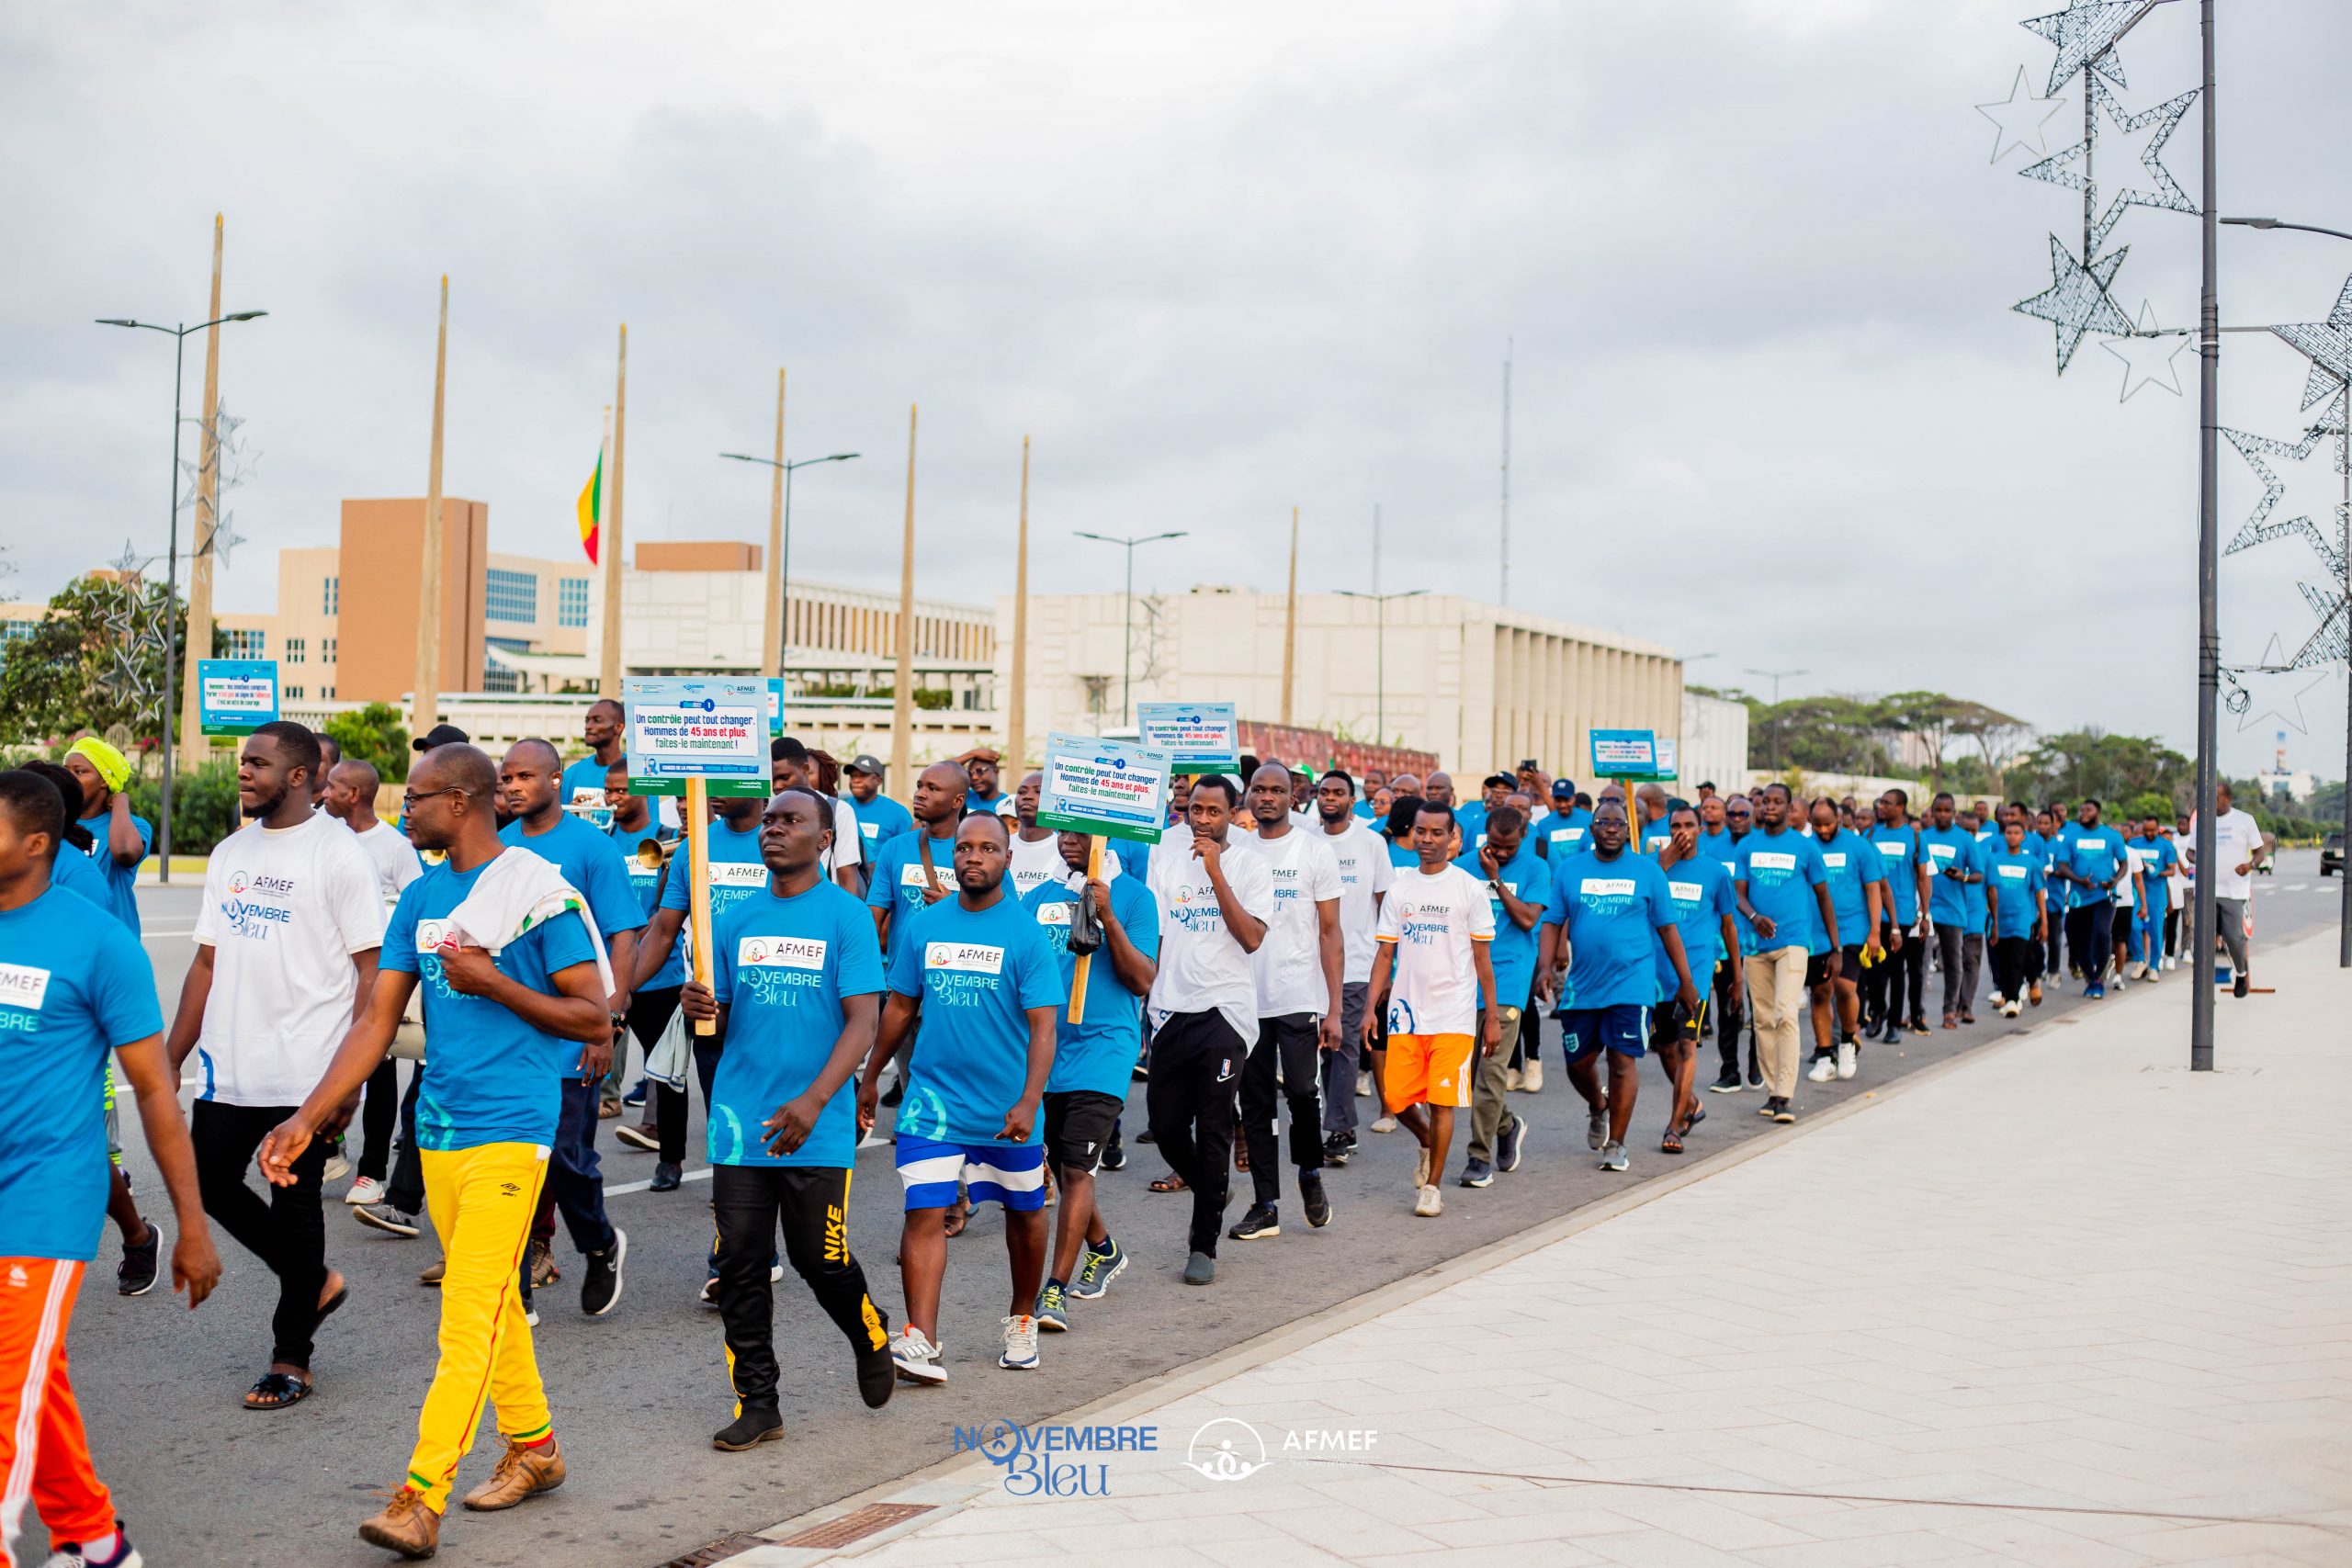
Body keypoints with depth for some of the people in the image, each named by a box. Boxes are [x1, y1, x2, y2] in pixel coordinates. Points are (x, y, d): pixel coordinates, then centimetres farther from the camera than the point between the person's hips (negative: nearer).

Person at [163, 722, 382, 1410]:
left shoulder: (338, 854, -8)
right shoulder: (230, 855, 12)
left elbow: (373, 972, -10)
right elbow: (207, 964, 15)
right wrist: (168, 1062, 11)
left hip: (305, 1071, -7)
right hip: (229, 1067, 7)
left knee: (294, 1205, 1)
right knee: (210, 1185, 8)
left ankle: (291, 1360, 15)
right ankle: (316, 1282, 30)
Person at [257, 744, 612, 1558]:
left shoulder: (537, 893, -10)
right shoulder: (421, 898, 9)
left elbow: (596, 1020, -9)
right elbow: (377, 1021, 8)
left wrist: (493, 983, -16)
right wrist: (305, 1120, 0)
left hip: (509, 1129, -7)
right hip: (439, 1125, 7)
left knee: (471, 1312, -10)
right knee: (491, 1298, 16)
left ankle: (421, 1499, -11)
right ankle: (533, 1448, 31)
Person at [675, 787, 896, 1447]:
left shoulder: (847, 918, -4)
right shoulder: (735, 920, 9)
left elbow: (862, 1024, -10)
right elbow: (719, 1025, 14)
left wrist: (813, 1101, -23)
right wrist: (698, 1008, -11)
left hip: (818, 1128, -4)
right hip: (740, 1120, 4)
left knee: (821, 1259, 2)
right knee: (741, 1263, 3)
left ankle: (871, 1338, 32)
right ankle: (757, 1403, 13)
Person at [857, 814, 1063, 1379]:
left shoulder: (1026, 933, -9)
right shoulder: (923, 925, 1)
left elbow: (1042, 1026, -14)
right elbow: (899, 1008, 12)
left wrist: (1029, 1101, -25)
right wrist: (871, 1078, 16)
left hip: (1005, 1107, -1)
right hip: (932, 1098, 1)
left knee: (1024, 1212, 15)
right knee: (924, 1214, -10)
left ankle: (1022, 1321, 36)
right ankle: (921, 1344, -14)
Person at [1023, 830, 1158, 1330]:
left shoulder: (1133, 896, -2)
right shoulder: (1038, 899, 11)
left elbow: (1142, 980, -9)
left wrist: (1106, 917, -18)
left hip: (1102, 1049, -5)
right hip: (1043, 1049, 5)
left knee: (1076, 1169, -12)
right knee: (1062, 1168, 15)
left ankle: (1056, 1290, -9)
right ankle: (1104, 1250, 39)